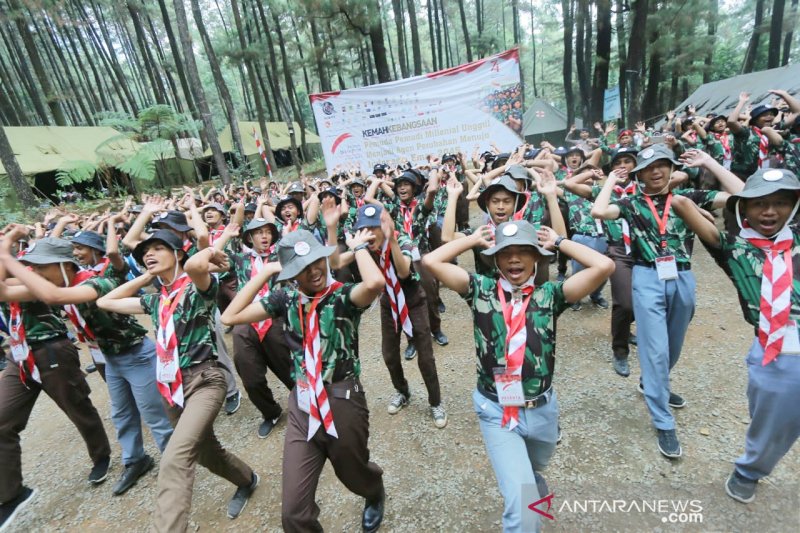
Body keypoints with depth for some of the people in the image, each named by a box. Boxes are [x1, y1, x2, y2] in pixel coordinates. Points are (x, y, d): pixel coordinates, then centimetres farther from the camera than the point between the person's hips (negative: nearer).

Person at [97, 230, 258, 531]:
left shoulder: (198, 287, -9)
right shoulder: (155, 300, 14)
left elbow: (195, 264, -33)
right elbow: (105, 302, 20)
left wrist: (212, 253, -13)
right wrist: (147, 277, 14)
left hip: (204, 380, -8)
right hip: (170, 386, 8)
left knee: (175, 460, -25)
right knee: (205, 452, 23)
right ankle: (246, 480, 49)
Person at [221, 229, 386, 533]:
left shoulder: (344, 296, -14)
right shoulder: (286, 299, -1)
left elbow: (375, 282, -37)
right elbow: (230, 317, -4)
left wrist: (358, 246, -18)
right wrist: (266, 272, -6)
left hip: (343, 405, -3)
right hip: (301, 409, 3)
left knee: (354, 477, 25)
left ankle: (375, 496, 63)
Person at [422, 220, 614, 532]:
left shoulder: (549, 294, -8)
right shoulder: (481, 290, -10)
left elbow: (604, 266, -19)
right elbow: (431, 261, -16)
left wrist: (558, 242, -7)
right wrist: (475, 239, -8)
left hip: (542, 410, 3)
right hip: (496, 410, -2)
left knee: (530, 476, 32)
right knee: (521, 505, -8)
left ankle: (522, 478, 67)